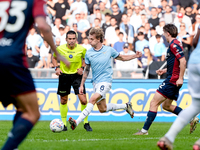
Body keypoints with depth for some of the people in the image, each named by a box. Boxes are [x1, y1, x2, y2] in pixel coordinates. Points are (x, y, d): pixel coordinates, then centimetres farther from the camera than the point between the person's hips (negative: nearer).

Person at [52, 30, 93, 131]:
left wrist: (82, 67, -9)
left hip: (77, 75, -1)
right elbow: (54, 58, 12)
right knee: (63, 101, 8)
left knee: (83, 100, -10)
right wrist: (57, 68, -4)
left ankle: (86, 123, 7)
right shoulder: (60, 49, -7)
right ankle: (64, 124, 22)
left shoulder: (82, 49, -9)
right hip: (64, 75, 1)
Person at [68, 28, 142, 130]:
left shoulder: (109, 50, -4)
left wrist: (135, 56, -3)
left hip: (105, 81, -5)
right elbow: (87, 69, 11)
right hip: (95, 82, 5)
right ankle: (126, 106, 30)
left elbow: (122, 58, 11)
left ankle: (77, 122, -31)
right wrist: (82, 85, 9)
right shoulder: (89, 53, 2)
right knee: (102, 109, 9)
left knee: (92, 100, -25)